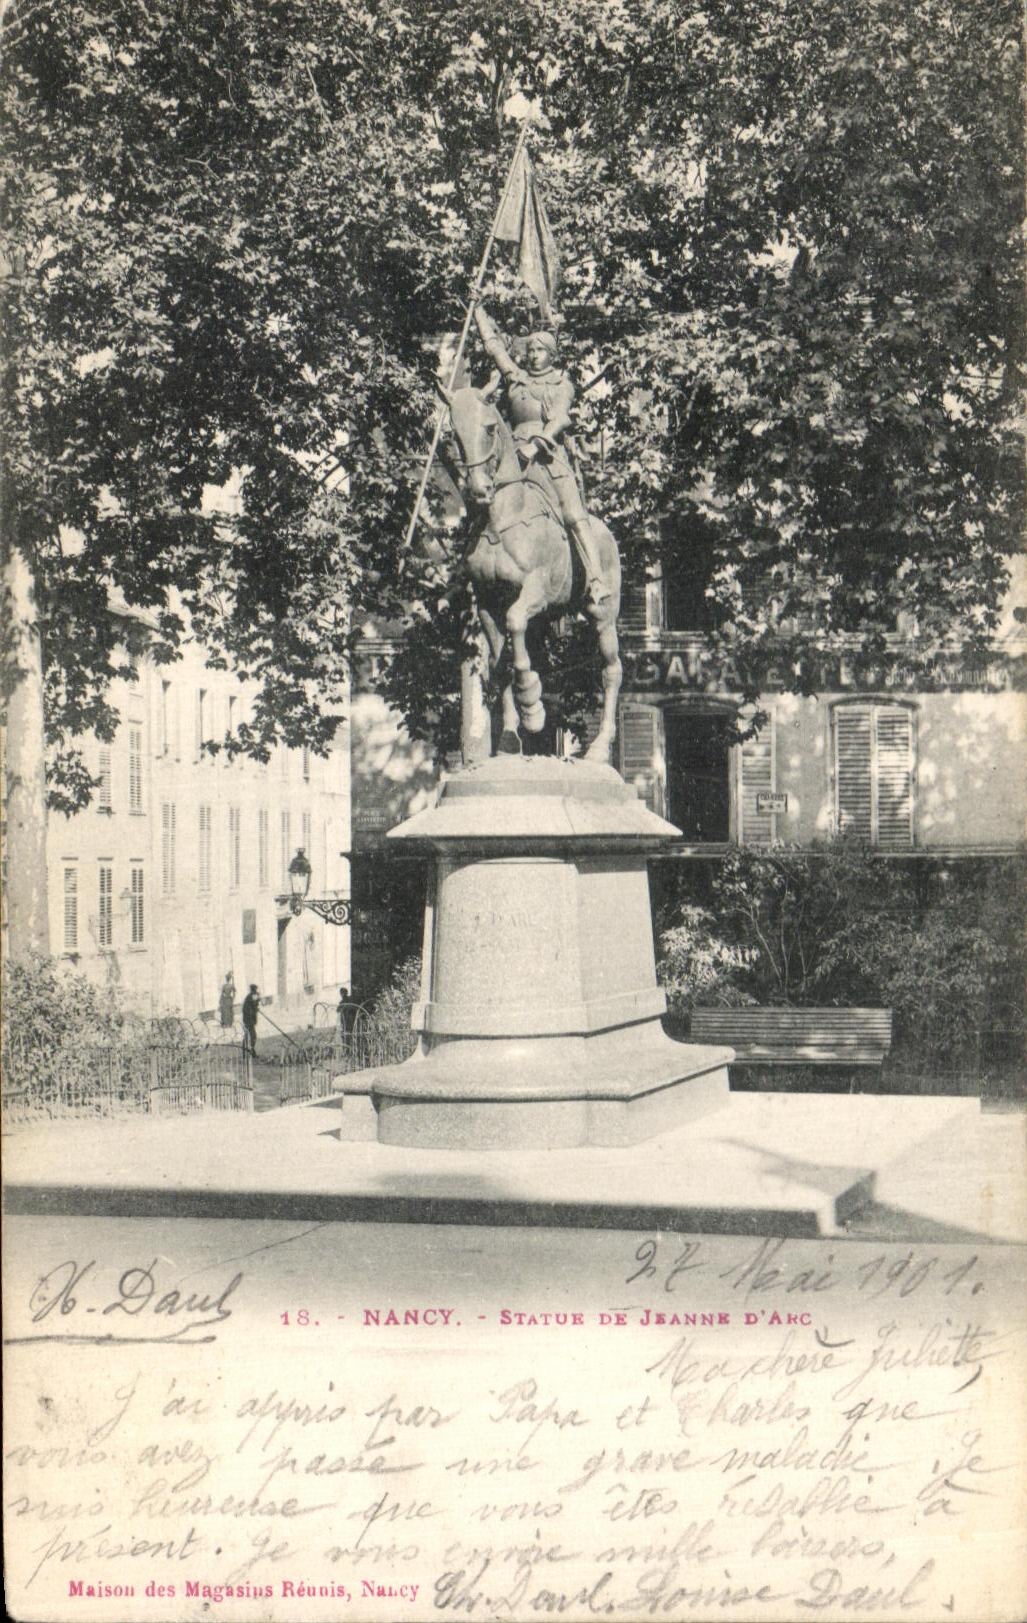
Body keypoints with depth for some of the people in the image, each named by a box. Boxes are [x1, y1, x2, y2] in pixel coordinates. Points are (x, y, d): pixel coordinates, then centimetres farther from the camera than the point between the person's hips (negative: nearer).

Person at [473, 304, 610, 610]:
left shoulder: (562, 384, 15)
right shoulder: (515, 377, 23)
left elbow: (559, 419, -2)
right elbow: (493, 342, 31)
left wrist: (538, 443, -19)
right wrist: (478, 310, 37)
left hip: (551, 452, -4)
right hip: (518, 450, 4)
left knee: (574, 514, -19)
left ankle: (596, 581, -29)